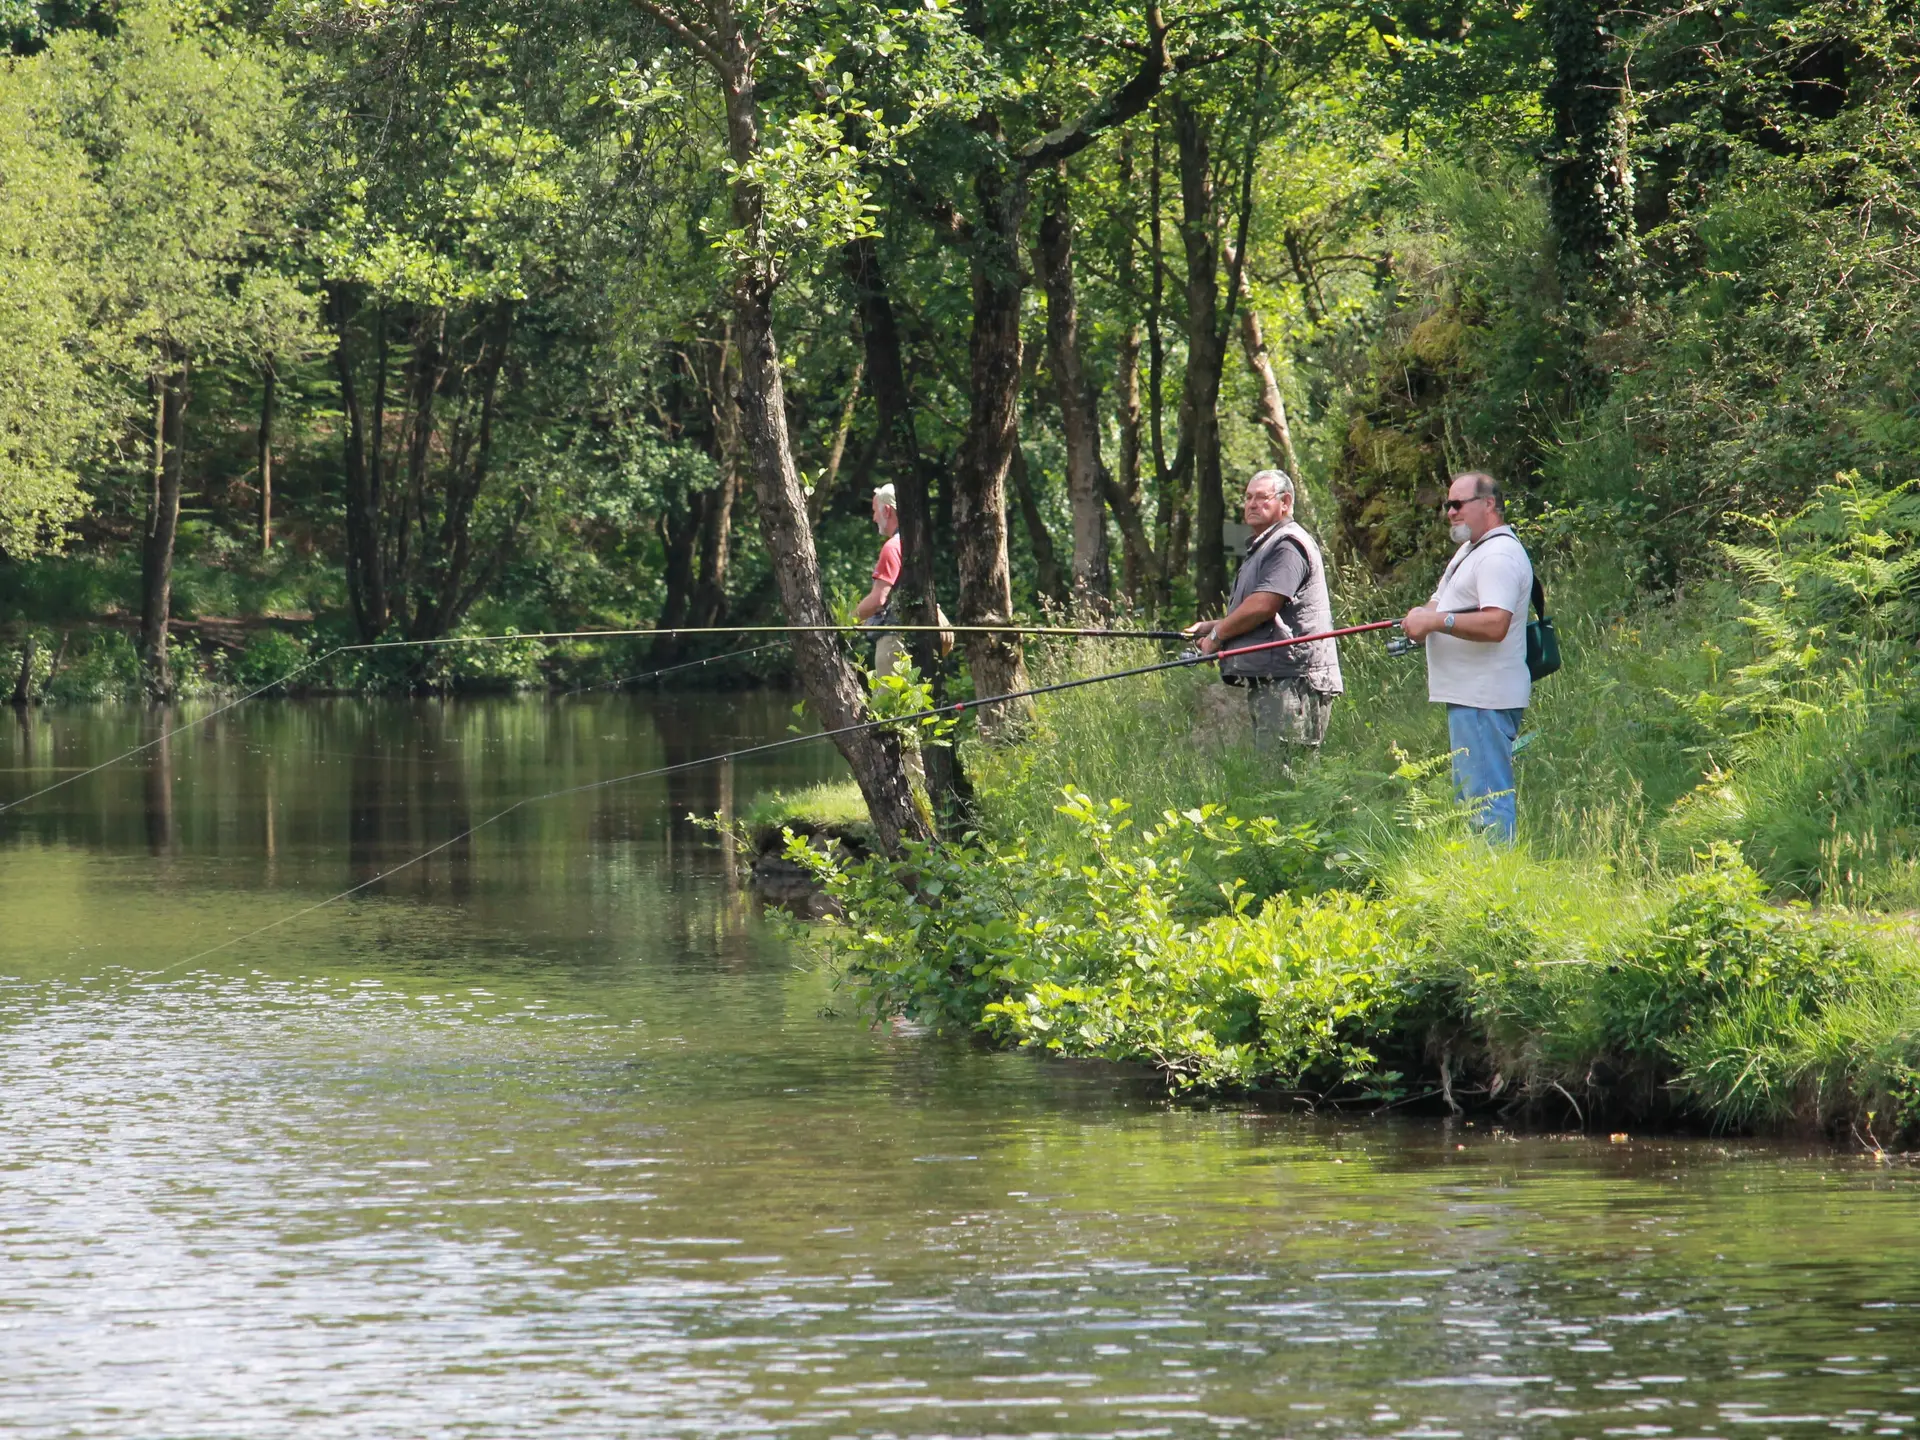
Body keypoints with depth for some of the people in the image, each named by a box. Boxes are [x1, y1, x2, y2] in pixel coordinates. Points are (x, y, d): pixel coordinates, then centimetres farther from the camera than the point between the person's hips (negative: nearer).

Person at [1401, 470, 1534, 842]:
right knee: (1469, 795, 13)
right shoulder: (1470, 550, 21)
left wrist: (1436, 620, -22)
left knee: (1486, 796, -13)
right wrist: (1423, 616, 5)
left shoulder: (1500, 556, -15)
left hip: (1484, 699, -11)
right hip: (1468, 696, 11)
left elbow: (1495, 624, -27)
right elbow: (1443, 602, 29)